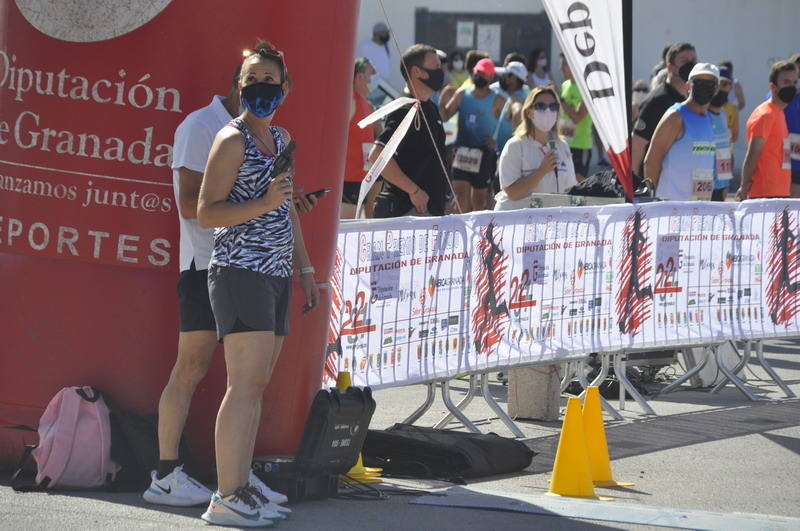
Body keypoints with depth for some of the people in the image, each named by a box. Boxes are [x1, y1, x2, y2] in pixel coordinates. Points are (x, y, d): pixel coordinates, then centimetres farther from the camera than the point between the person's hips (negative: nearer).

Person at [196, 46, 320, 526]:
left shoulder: (281, 139, 17)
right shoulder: (233, 140, -7)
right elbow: (206, 213, -12)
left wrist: (306, 270, 23)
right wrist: (264, 203, -23)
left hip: (275, 275, 8)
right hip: (240, 272, -8)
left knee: (257, 385, 6)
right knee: (247, 383, -13)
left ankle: (240, 487, 8)